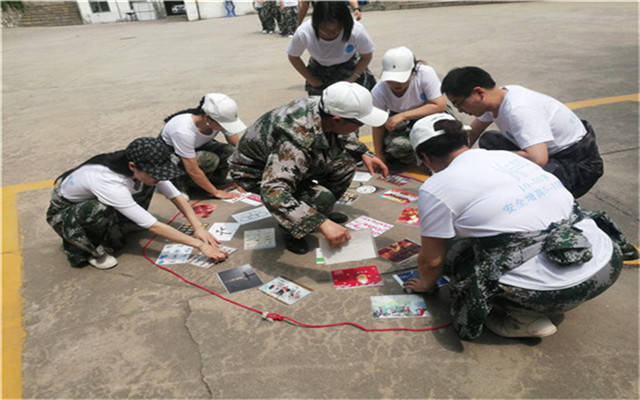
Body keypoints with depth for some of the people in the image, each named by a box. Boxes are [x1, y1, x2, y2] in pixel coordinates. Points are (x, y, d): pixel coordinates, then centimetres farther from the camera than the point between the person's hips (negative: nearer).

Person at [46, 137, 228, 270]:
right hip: (63, 212, -6)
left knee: (145, 186, -13)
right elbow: (153, 226, -40)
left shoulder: (142, 167, -23)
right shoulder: (109, 183, -41)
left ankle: (110, 235, 3)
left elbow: (176, 197, -17)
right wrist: (199, 245, -39)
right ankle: (90, 249, -6)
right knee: (103, 212, -39)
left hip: (91, 199, 7)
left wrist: (198, 228, -28)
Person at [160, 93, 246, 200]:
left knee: (230, 151, -24)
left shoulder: (221, 119, -25)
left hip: (197, 147, 5)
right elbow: (192, 171, -33)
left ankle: (215, 178, 1)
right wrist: (216, 192, -26)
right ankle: (181, 182, -9)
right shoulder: (184, 131, -40)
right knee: (209, 160, -35)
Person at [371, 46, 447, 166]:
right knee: (398, 145, -33)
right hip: (401, 124, 0)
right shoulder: (378, 92, -25)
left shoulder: (426, 73, -30)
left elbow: (440, 105, -30)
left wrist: (403, 116, -36)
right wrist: (379, 155, -12)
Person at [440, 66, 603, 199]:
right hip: (553, 150, 9)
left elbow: (538, 159, -41)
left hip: (579, 163, -9)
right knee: (488, 141, 4)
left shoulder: (519, 110, -32)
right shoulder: (497, 97, -4)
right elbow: (469, 136, 9)